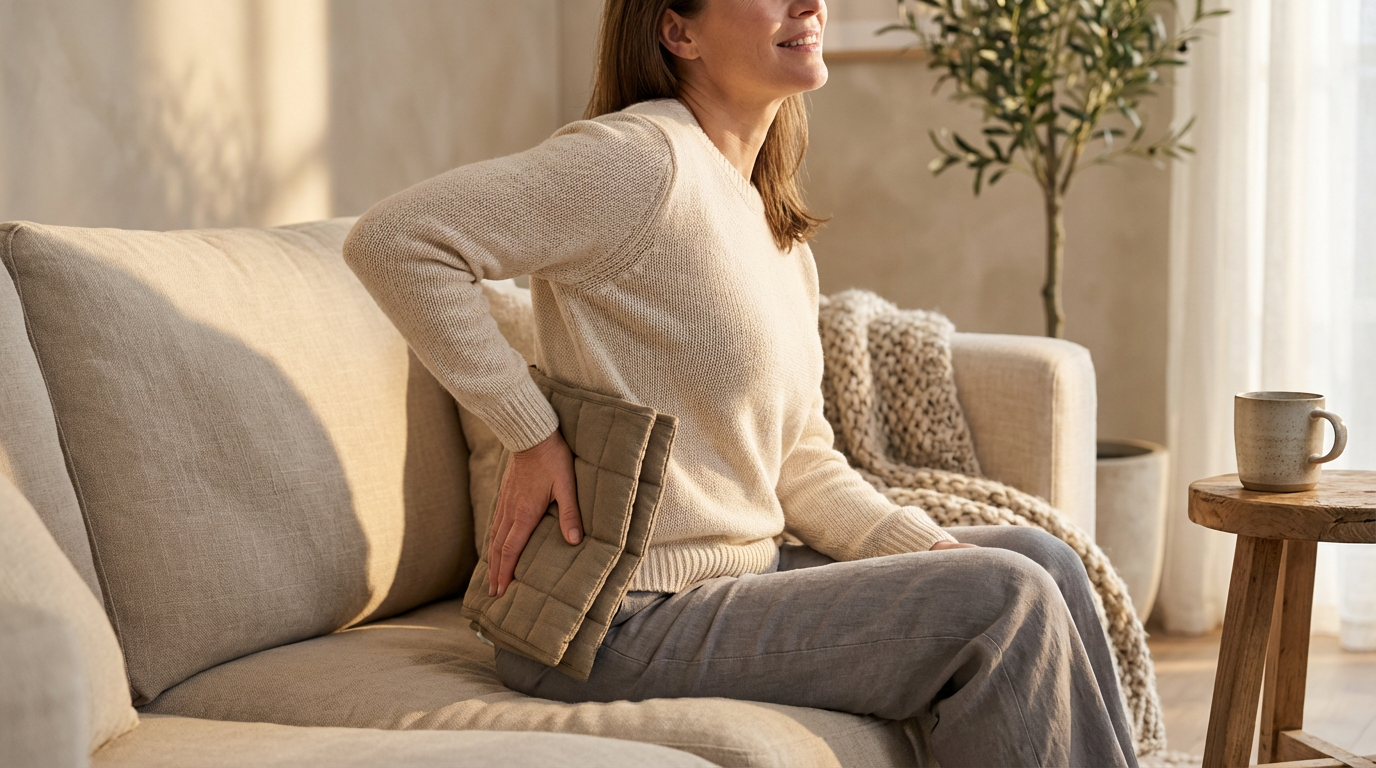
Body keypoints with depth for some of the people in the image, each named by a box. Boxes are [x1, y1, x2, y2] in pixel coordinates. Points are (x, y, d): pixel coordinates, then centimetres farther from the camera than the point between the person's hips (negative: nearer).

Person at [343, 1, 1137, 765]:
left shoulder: (776, 223, 14)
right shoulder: (645, 161, -16)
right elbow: (394, 239, -23)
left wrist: (922, 547, -1)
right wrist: (531, 434, -21)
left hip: (747, 567, 9)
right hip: (629, 623, -9)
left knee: (1043, 560, 3)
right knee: (1004, 604, -14)